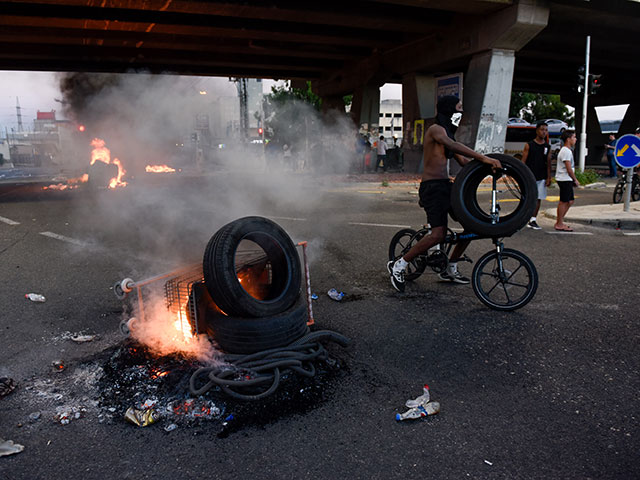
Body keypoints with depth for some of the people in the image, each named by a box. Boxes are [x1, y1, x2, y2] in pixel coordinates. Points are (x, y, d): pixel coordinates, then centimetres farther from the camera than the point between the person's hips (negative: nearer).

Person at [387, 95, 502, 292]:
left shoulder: (446, 133, 23)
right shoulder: (436, 129, -7)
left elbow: (463, 161, 17)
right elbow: (453, 145, -29)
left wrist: (486, 166, 2)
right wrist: (483, 158, -37)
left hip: (445, 186, 10)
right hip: (432, 187, -10)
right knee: (438, 234, -21)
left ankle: (451, 269, 21)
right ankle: (398, 266, -7)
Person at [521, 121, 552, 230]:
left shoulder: (548, 147, 10)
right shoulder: (529, 145, -1)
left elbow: (548, 163, 10)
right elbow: (523, 161, -2)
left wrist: (549, 177, 4)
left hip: (541, 178, 4)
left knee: (538, 199, 4)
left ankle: (533, 220, 10)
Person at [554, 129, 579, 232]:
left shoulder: (567, 150, 18)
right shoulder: (566, 151, -15)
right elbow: (569, 168, -18)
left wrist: (573, 180, 16)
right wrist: (575, 180, -10)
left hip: (567, 180, 10)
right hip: (565, 180, -10)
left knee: (570, 201, 13)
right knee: (563, 201, -5)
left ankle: (559, 222, 19)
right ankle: (559, 224, 0)